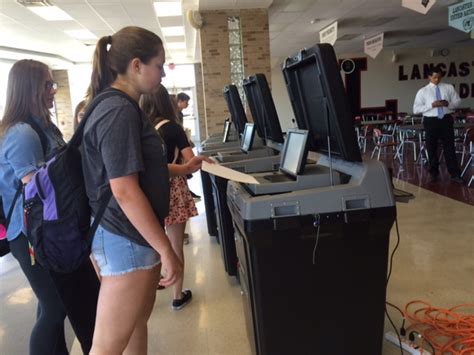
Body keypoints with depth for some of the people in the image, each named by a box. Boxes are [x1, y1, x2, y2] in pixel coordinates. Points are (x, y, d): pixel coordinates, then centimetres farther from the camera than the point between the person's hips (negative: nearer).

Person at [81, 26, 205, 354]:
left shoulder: (120, 106, 12)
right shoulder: (120, 111, -20)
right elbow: (125, 191, -25)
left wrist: (184, 169, 21)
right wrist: (166, 250, -21)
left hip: (134, 235, 10)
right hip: (127, 239, -10)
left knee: (138, 321, 22)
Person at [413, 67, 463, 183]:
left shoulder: (449, 88, 6)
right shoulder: (423, 91, 0)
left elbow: (457, 101, 10)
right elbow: (416, 109, -6)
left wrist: (448, 103, -12)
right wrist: (431, 105, -18)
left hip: (446, 120, 1)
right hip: (431, 121, -1)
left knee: (449, 147, 3)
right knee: (432, 148, 9)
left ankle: (455, 174, 9)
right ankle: (434, 173, 24)